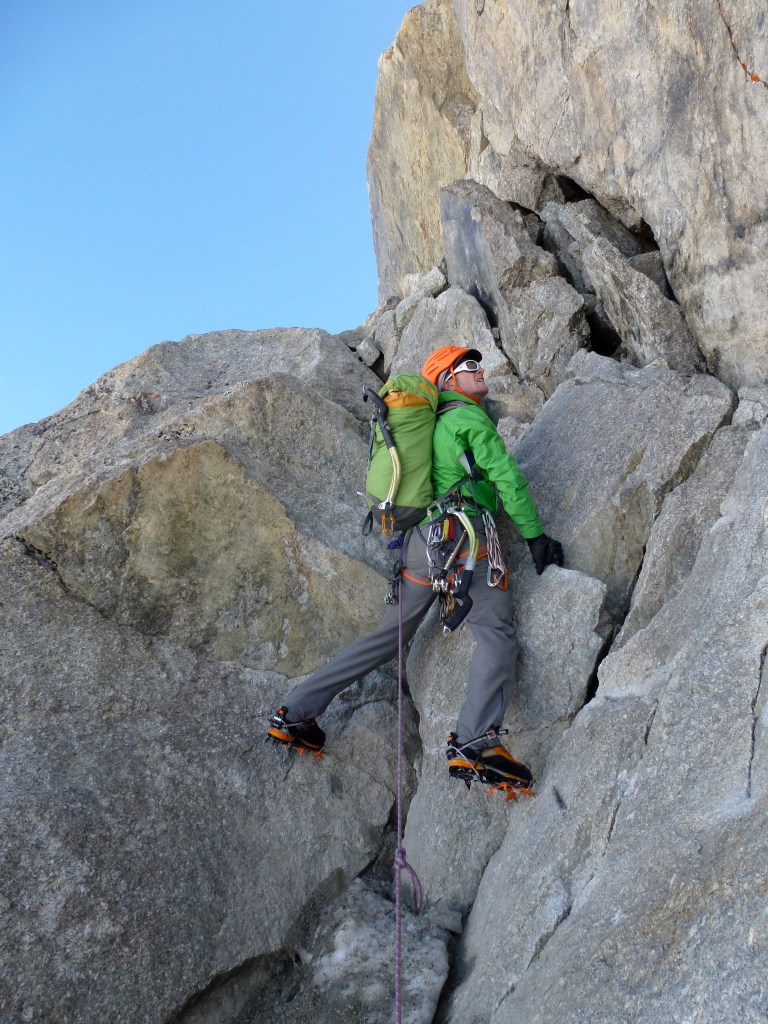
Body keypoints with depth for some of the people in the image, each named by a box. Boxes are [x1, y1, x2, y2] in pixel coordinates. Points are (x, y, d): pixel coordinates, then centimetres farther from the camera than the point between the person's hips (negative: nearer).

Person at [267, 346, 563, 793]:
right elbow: (506, 476, -4)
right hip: (462, 534, -8)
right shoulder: (470, 416, 4)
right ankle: (474, 742, -28)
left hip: (419, 540, 8)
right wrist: (534, 533, -4)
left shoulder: (434, 424, 29)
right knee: (497, 630, -9)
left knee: (390, 635, 14)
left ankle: (296, 713, 16)